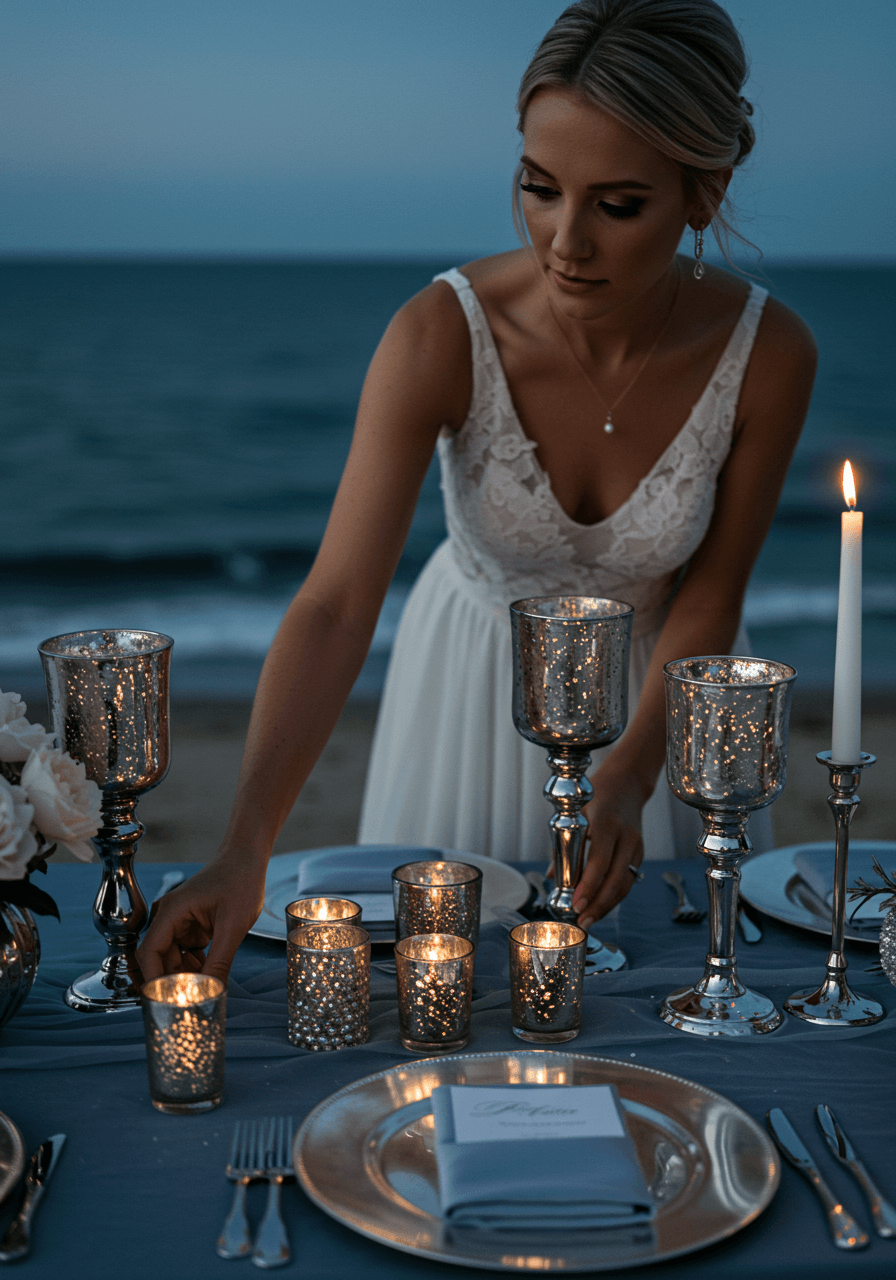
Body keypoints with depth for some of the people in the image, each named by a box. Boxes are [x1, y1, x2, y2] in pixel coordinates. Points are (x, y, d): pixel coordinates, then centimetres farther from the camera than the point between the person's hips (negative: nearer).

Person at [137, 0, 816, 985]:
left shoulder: (768, 354, -25)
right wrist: (243, 854, -46)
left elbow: (709, 600, -12)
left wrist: (629, 778, -26)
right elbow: (335, 607, -36)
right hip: (473, 670, -1)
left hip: (655, 685, 1)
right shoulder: (444, 334, -30)